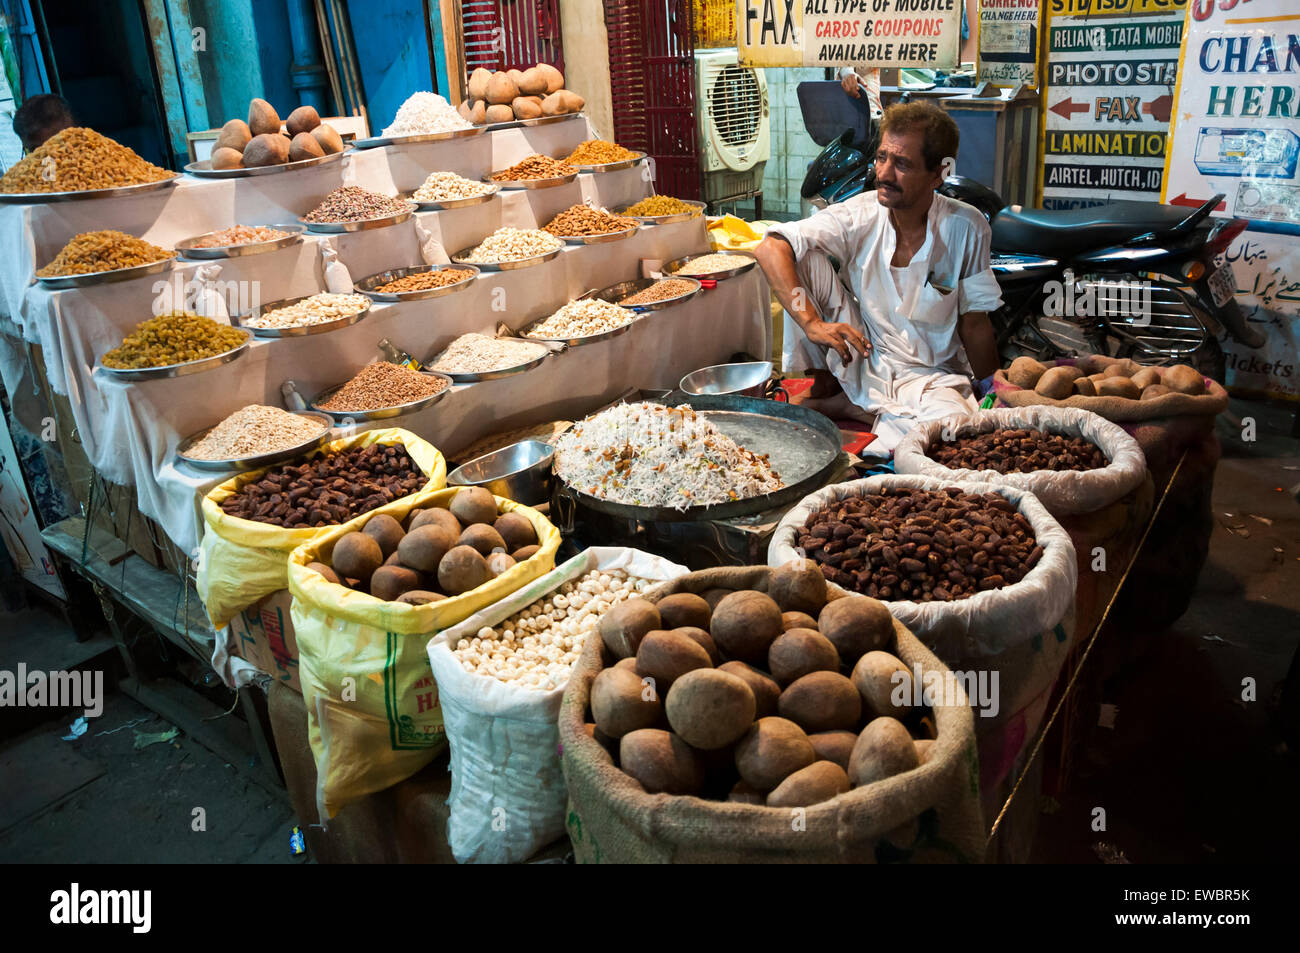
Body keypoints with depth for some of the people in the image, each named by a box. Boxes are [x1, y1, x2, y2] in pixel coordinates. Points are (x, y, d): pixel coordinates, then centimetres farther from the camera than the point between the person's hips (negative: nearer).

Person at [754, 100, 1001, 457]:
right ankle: (821, 386, -5)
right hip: (862, 359, 1)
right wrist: (812, 323, -30)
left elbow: (974, 324, -2)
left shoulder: (966, 229, -10)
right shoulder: (859, 216, -10)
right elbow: (770, 248, -19)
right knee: (804, 258, -16)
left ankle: (852, 407, -11)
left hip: (931, 375, 0)